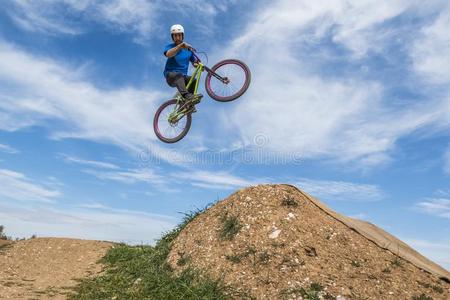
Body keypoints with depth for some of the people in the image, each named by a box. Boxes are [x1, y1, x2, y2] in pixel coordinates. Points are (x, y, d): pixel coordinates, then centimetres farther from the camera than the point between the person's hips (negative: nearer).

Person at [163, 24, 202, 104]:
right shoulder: (170, 46, -2)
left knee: (194, 80, -27)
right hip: (170, 76, -3)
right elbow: (168, 54, -27)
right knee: (178, 75, -37)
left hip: (183, 77, 4)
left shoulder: (188, 48, 10)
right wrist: (180, 45, -41)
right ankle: (187, 95, -56)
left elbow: (194, 62, 14)